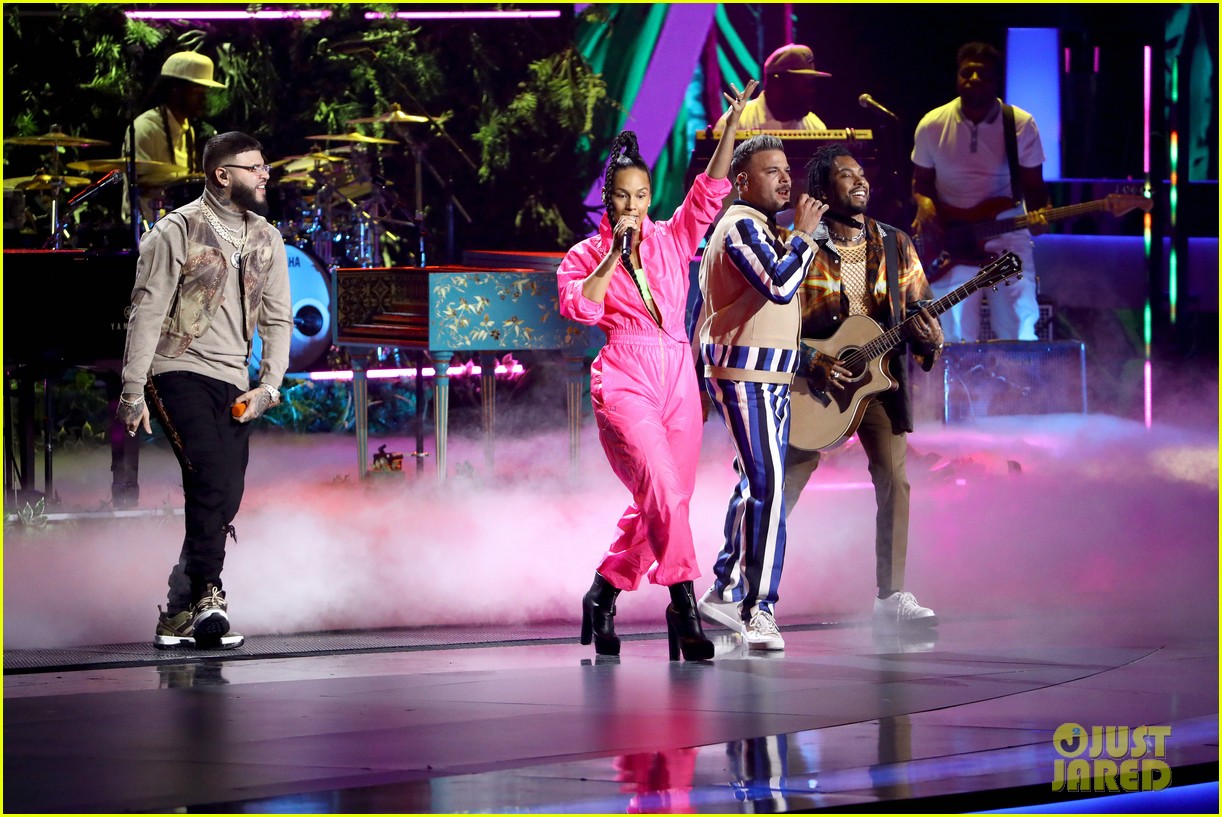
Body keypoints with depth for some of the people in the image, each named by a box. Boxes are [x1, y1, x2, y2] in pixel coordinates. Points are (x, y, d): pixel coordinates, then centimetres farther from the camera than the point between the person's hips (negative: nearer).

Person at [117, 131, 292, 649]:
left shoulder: (266, 240, 13)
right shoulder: (177, 231, -4)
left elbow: (277, 320, 13)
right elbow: (147, 313, -6)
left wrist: (267, 388, -1)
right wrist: (132, 391, -11)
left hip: (233, 385, 6)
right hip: (178, 372, -6)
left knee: (224, 501, 0)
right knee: (211, 478, -23)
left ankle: (180, 614, 6)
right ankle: (208, 597, -21)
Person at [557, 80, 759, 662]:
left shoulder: (672, 240, 13)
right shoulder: (586, 255, 6)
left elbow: (709, 190, 3)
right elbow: (579, 307, -12)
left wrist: (733, 122, -4)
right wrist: (614, 257, -11)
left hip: (678, 379, 4)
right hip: (624, 381, -4)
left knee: (661, 503, 4)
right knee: (663, 488, -21)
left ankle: (603, 594, 22)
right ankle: (684, 606, -24)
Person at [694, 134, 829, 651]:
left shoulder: (760, 227, 21)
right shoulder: (743, 225, -12)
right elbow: (780, 286, -26)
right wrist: (803, 235, -16)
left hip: (768, 375, 11)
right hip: (745, 371, -11)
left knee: (756, 483, 13)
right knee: (768, 486, -16)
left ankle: (725, 592, 19)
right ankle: (760, 611, -19)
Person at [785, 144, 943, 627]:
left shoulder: (895, 246, 7)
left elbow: (920, 310, 8)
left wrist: (930, 338, -14)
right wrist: (812, 368, -18)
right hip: (814, 381, -3)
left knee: (894, 480, -7)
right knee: (785, 484, -4)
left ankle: (891, 596, -3)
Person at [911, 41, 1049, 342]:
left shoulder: (1021, 125, -4)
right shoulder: (932, 126, -2)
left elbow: (1033, 186, 2)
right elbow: (921, 181, 11)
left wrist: (1038, 214, -19)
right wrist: (924, 203, -12)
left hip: (1008, 239, -1)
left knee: (1021, 337, -9)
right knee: (958, 339, 1)